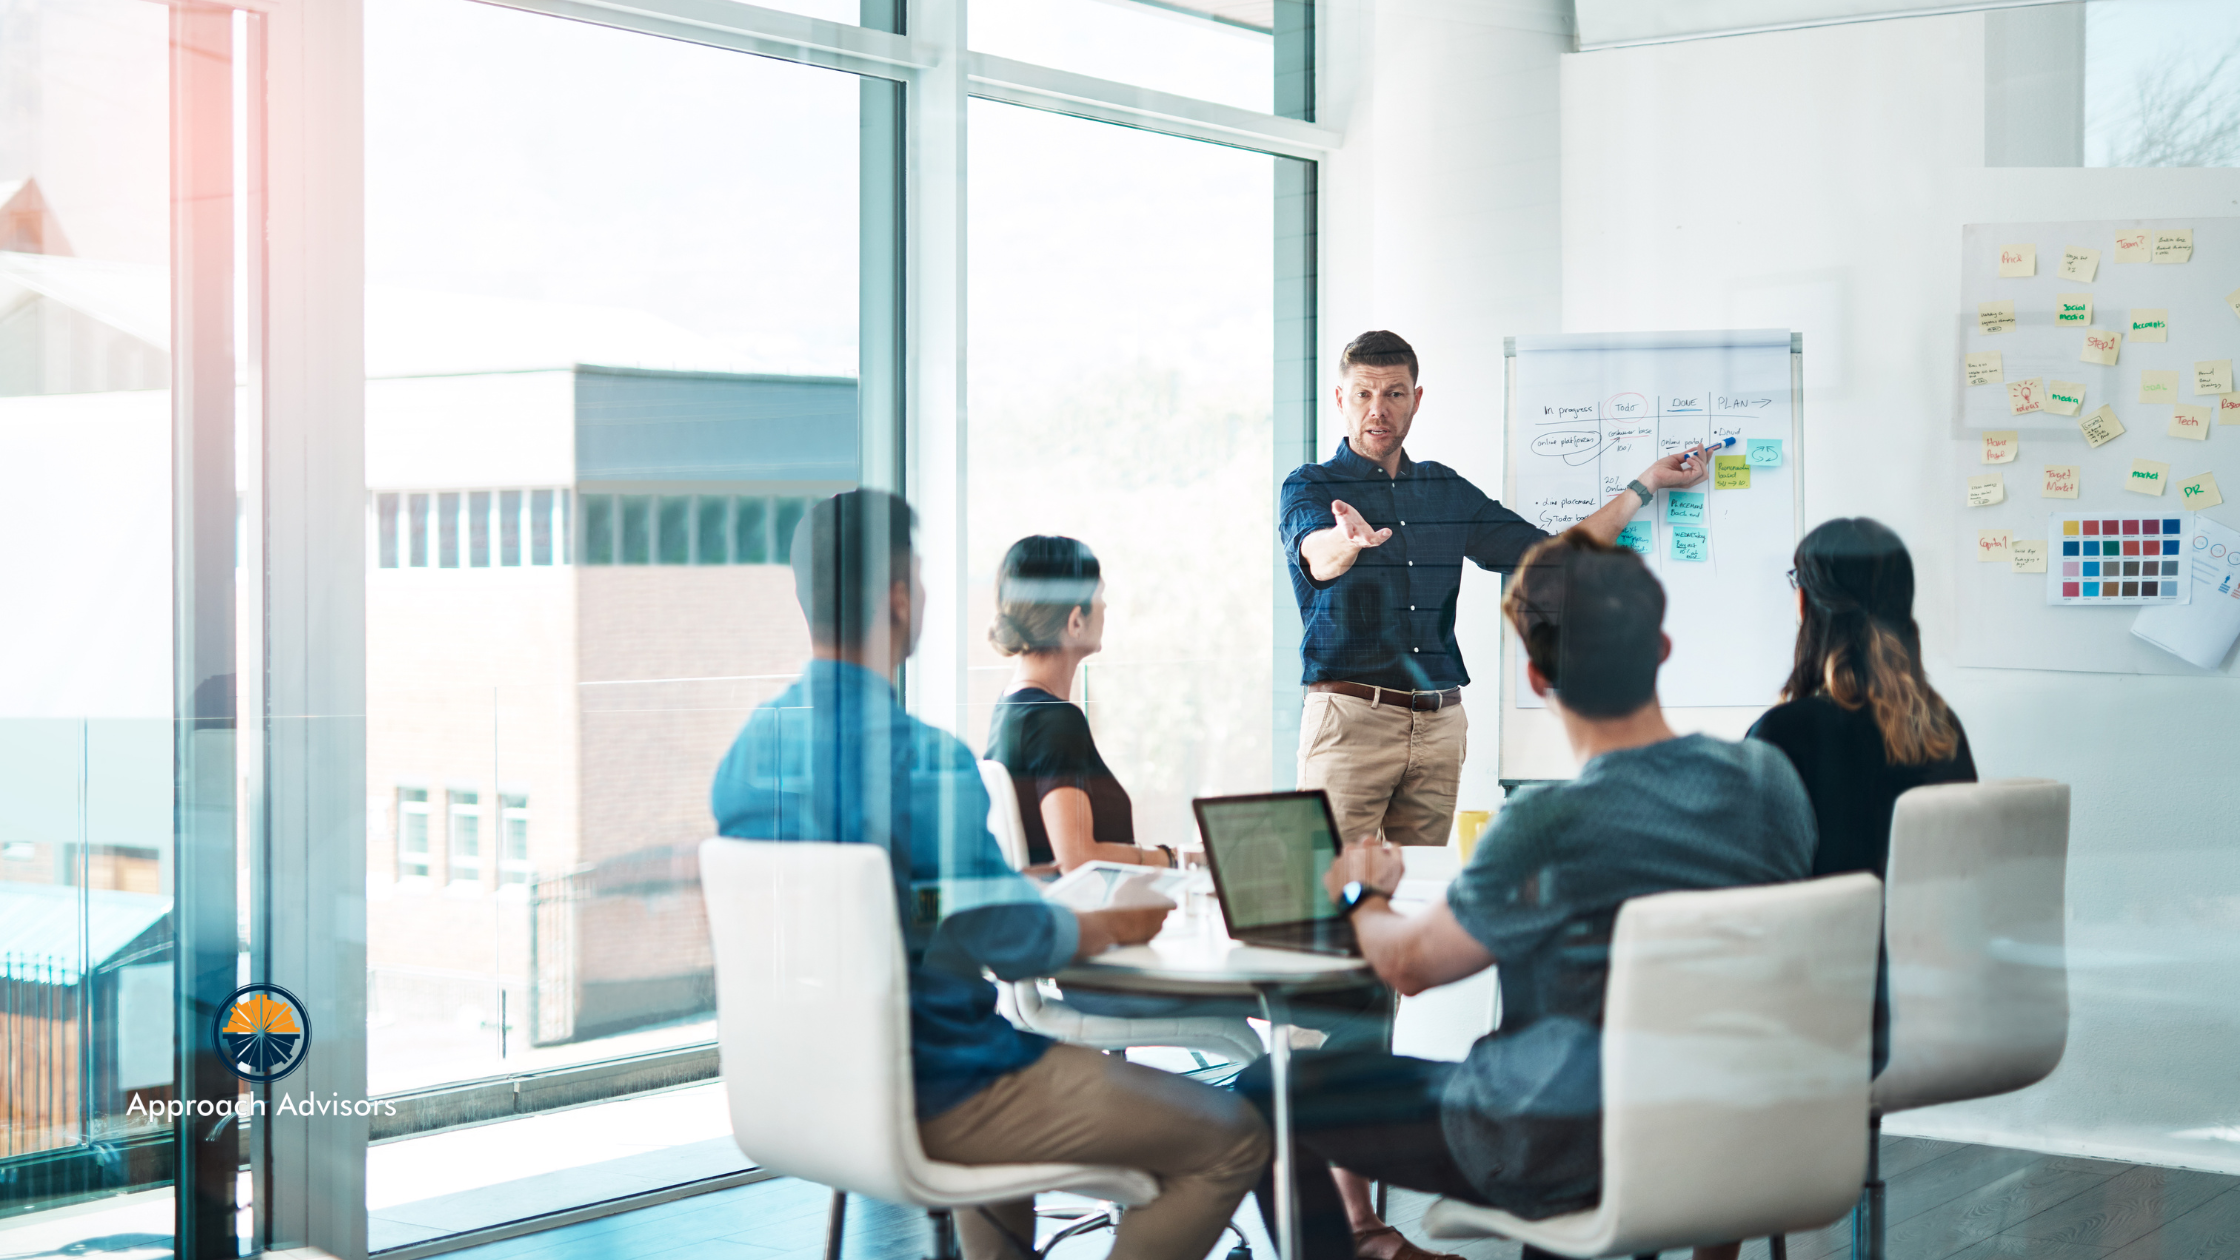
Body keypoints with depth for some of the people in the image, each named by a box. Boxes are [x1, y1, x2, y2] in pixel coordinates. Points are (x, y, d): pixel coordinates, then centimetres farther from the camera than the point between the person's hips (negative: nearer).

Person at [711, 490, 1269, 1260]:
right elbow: (1012, 941, -21)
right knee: (1231, 1139, 0)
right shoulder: (923, 758, -24)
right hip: (933, 1096, -9)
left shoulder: (744, 752, 2)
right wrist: (1113, 927, -1)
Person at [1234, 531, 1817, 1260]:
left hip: (1571, 1158, -7)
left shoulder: (1552, 828, -25)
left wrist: (1363, 896, 10)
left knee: (1267, 1096, 6)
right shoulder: (1769, 780, -7)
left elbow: (1410, 964, -12)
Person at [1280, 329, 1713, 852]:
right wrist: (1350, 540, -46)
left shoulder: (1449, 491, 16)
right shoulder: (1308, 487, 2)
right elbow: (1318, 557, -22)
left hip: (1440, 725, 4)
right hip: (1350, 715, -4)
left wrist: (1646, 484, 17)